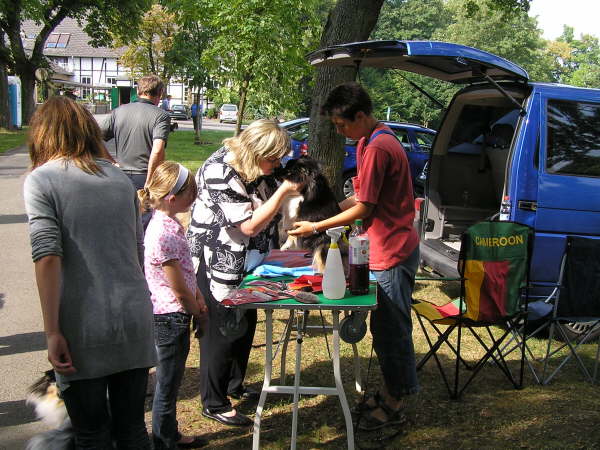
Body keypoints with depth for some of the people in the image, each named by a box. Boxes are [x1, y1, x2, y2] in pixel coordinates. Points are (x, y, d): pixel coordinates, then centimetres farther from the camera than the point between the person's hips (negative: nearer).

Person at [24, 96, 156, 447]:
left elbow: (48, 258, -14)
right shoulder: (120, 177, 12)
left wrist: (52, 333, -12)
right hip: (135, 320, 4)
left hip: (83, 329, -4)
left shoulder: (41, 181, -3)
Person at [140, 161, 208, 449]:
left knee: (171, 379, 22)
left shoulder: (168, 223, 3)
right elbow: (178, 288, -20)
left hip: (174, 315, 10)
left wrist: (198, 296, 6)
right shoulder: (163, 234, -27)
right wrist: (196, 310, -4)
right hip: (170, 316, -10)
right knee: (168, 384, 6)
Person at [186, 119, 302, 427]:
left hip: (245, 262, 9)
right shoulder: (220, 173, -27)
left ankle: (235, 385, 37)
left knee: (246, 323, 18)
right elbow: (249, 225, -27)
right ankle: (213, 404, 15)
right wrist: (283, 191, -25)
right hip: (216, 261, -9)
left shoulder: (254, 167, 0)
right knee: (221, 332, 0)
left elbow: (268, 209, 13)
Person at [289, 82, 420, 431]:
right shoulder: (377, 141, 12)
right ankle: (393, 393, 30)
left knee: (392, 329, 1)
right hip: (393, 248, 10)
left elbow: (364, 208, -18)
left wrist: (316, 228, -10)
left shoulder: (376, 148, -20)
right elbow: (364, 199, 16)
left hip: (392, 253, -10)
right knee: (386, 326, 17)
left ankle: (395, 404, 13)